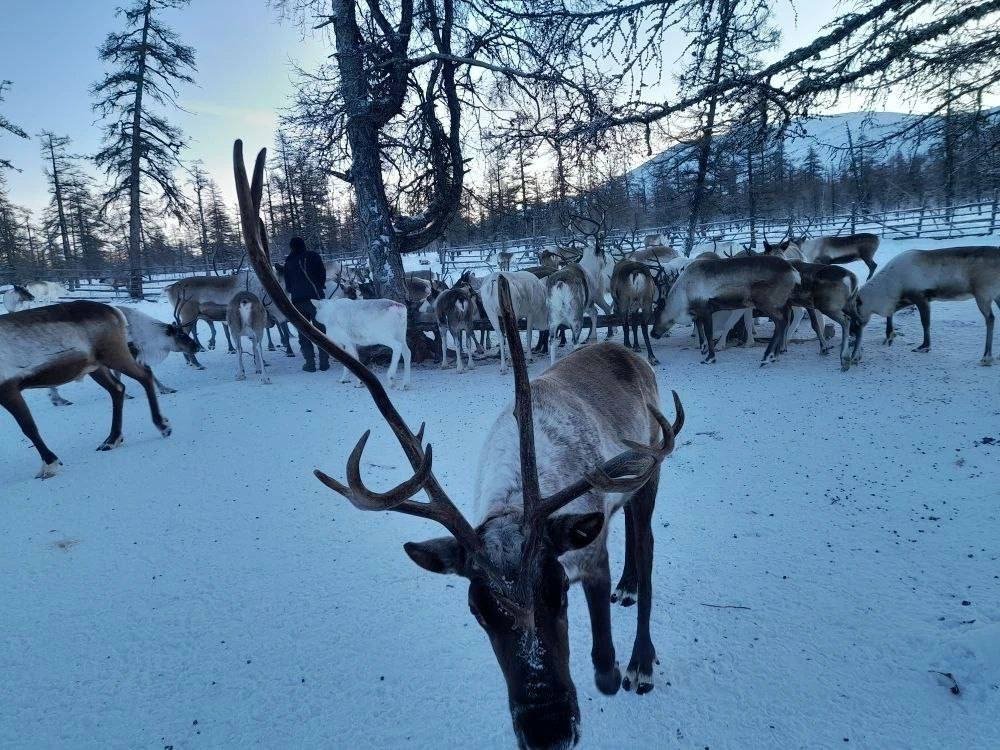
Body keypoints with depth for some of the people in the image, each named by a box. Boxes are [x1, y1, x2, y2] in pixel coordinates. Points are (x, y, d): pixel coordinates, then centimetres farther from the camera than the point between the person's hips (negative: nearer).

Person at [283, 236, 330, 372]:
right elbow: (323, 275, 3)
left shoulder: (289, 262, 5)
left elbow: (288, 285, 9)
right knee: (320, 330, 7)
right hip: (316, 298, 0)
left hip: (298, 301, 0)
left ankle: (310, 363, 2)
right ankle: (324, 362, 4)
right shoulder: (313, 257, 2)